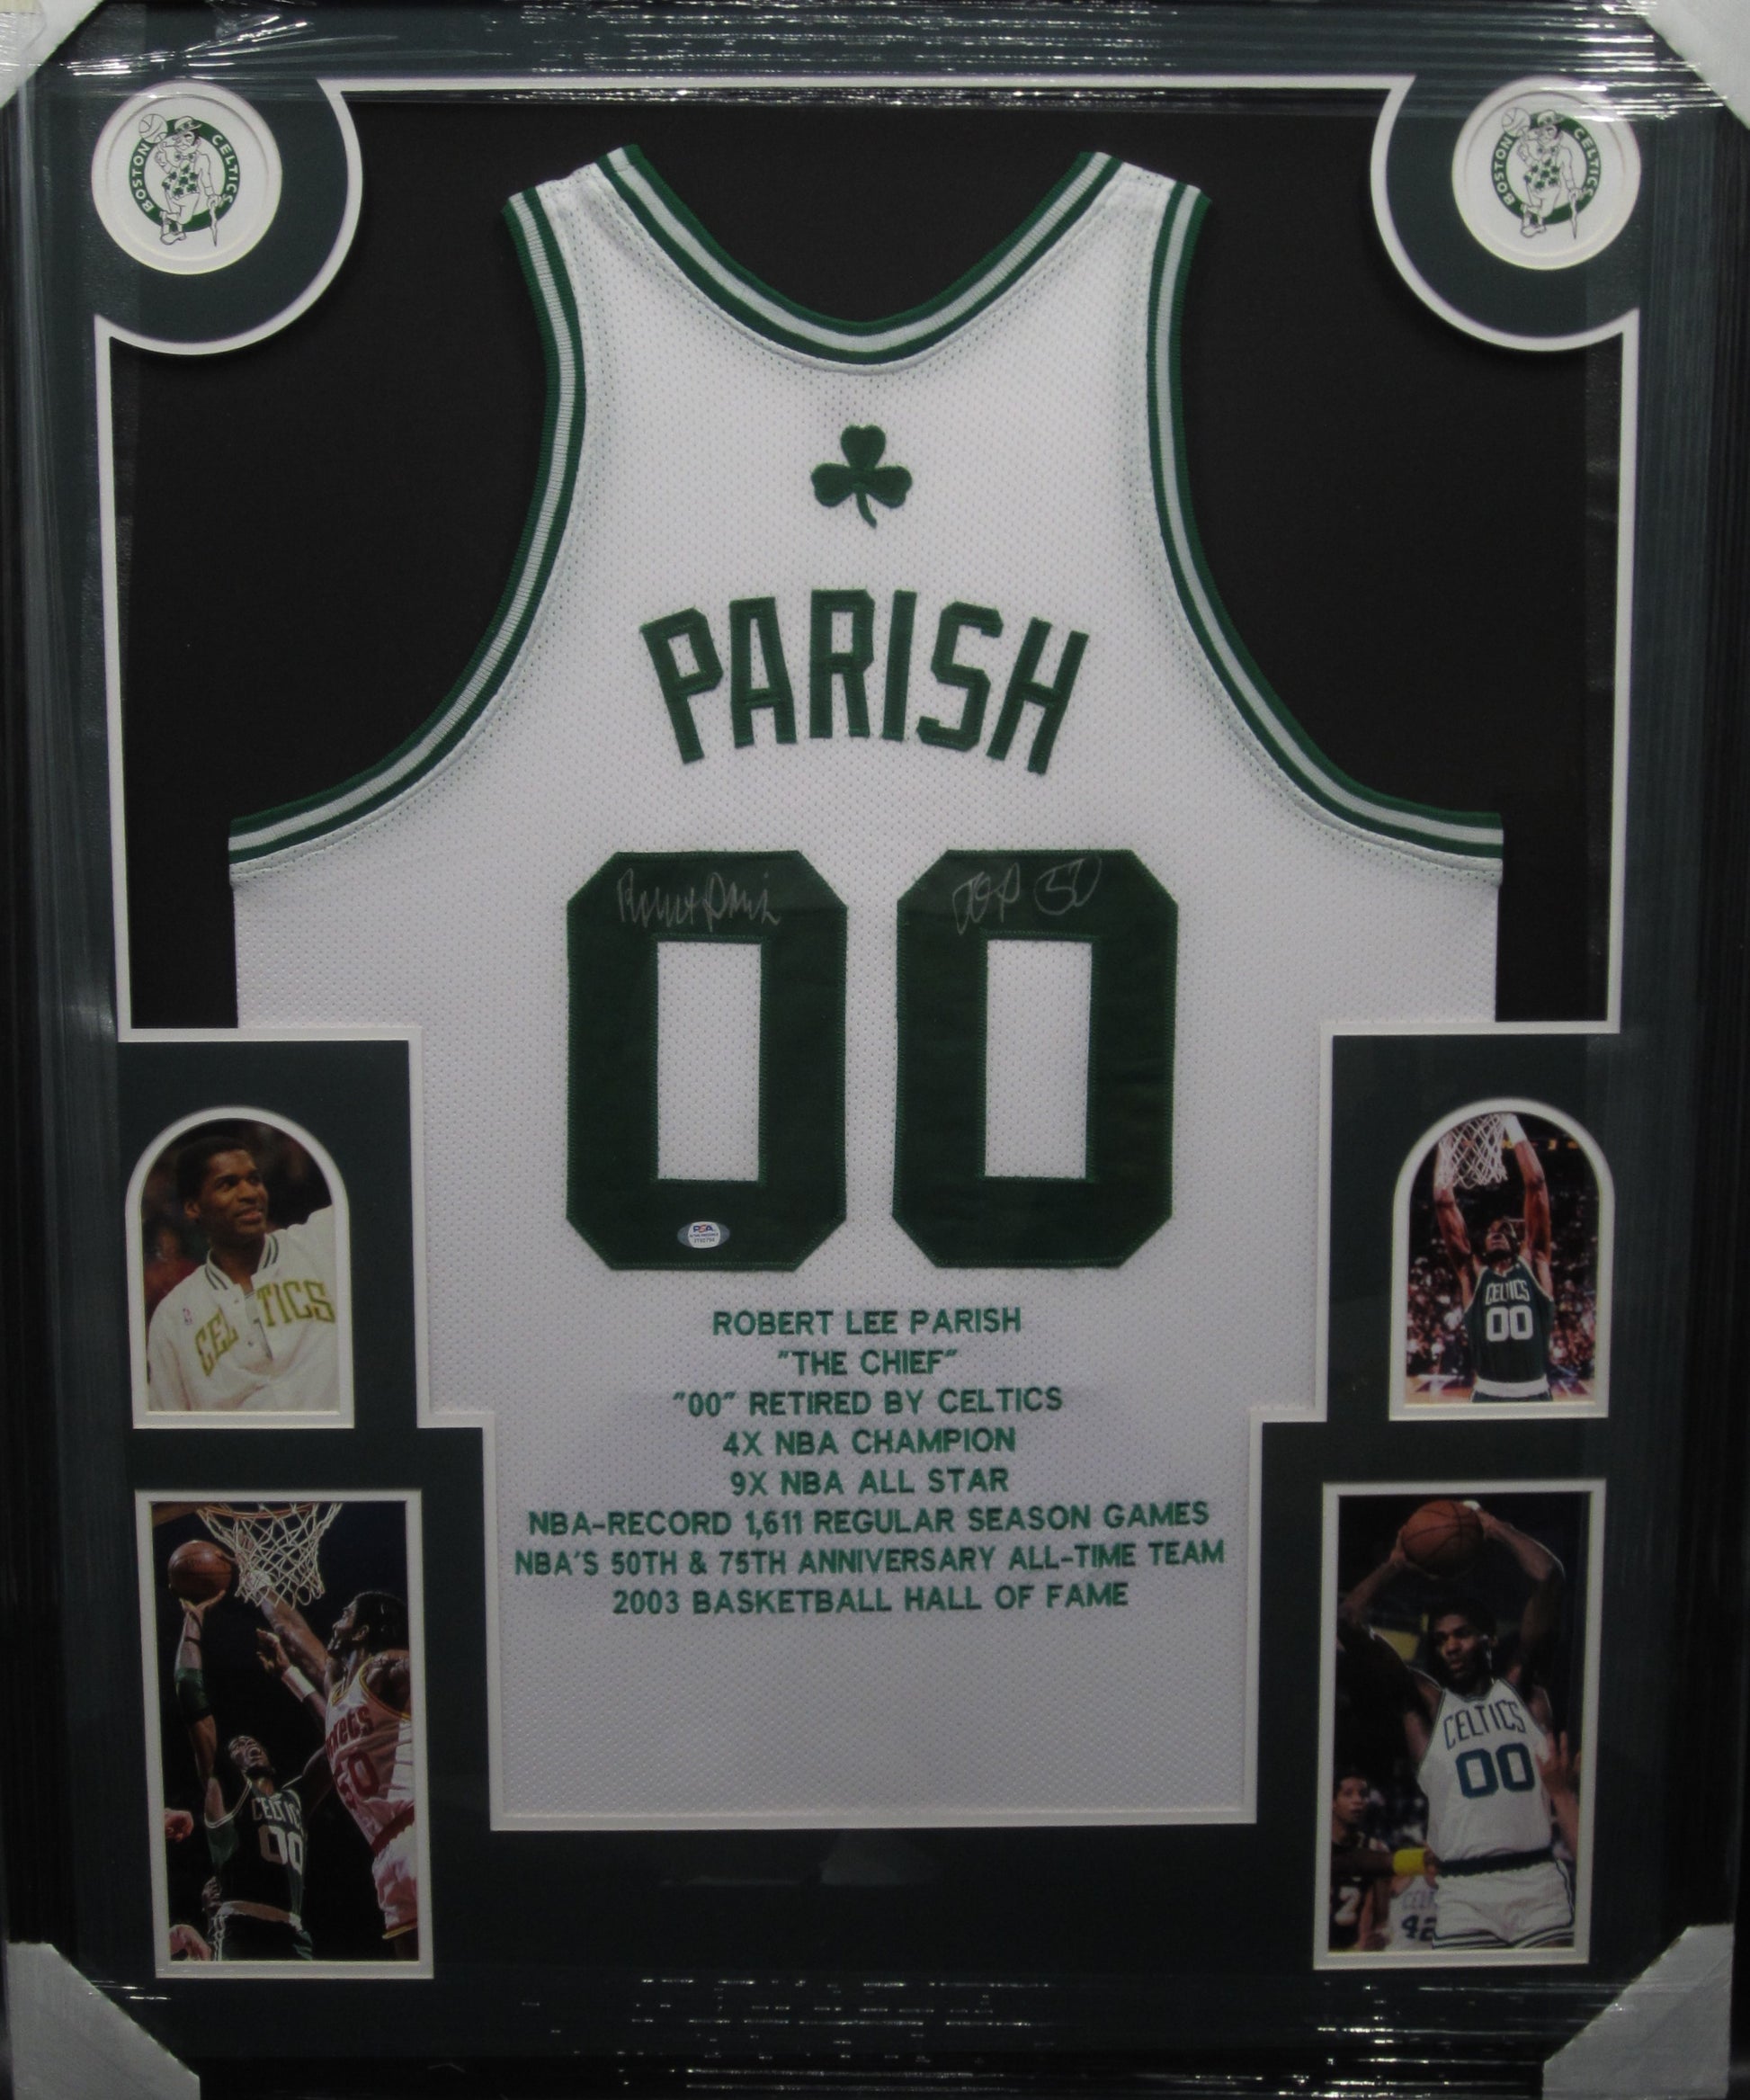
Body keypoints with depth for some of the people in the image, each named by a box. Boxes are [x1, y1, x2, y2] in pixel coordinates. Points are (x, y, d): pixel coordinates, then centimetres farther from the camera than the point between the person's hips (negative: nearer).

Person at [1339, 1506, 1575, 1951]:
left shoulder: (1522, 1689, 15)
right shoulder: (1424, 1701, 14)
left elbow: (1548, 1577, 8)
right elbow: (1349, 1622, 6)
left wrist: (1496, 1529, 19)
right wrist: (1396, 1565, 19)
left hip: (1540, 1880, 1)